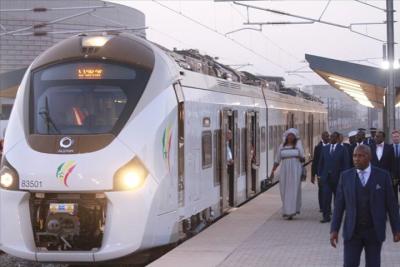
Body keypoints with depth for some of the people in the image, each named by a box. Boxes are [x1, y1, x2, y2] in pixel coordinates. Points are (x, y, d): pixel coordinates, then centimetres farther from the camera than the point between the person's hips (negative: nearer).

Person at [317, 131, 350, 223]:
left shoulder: (342, 149, -2)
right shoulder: (325, 149, 9)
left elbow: (345, 164, -4)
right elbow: (321, 163, 12)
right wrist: (320, 174, 5)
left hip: (337, 178, -2)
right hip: (326, 177, 2)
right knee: (326, 197, -8)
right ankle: (326, 216, -7)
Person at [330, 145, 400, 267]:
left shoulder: (383, 176, -2)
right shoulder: (345, 176, 2)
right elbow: (339, 204, 3)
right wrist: (334, 229, -2)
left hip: (374, 232, -1)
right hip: (352, 231, 1)